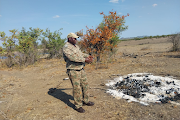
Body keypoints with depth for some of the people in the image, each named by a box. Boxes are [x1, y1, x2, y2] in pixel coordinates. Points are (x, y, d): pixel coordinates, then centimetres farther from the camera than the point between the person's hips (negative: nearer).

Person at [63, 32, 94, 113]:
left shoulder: (76, 46, 14)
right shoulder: (66, 47, -14)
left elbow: (80, 54, 24)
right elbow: (72, 57, -28)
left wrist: (88, 56, 4)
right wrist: (85, 60, -29)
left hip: (81, 69, 9)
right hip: (73, 71, -9)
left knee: (85, 85, 15)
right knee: (77, 88, -3)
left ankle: (85, 101, 32)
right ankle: (78, 106, 12)